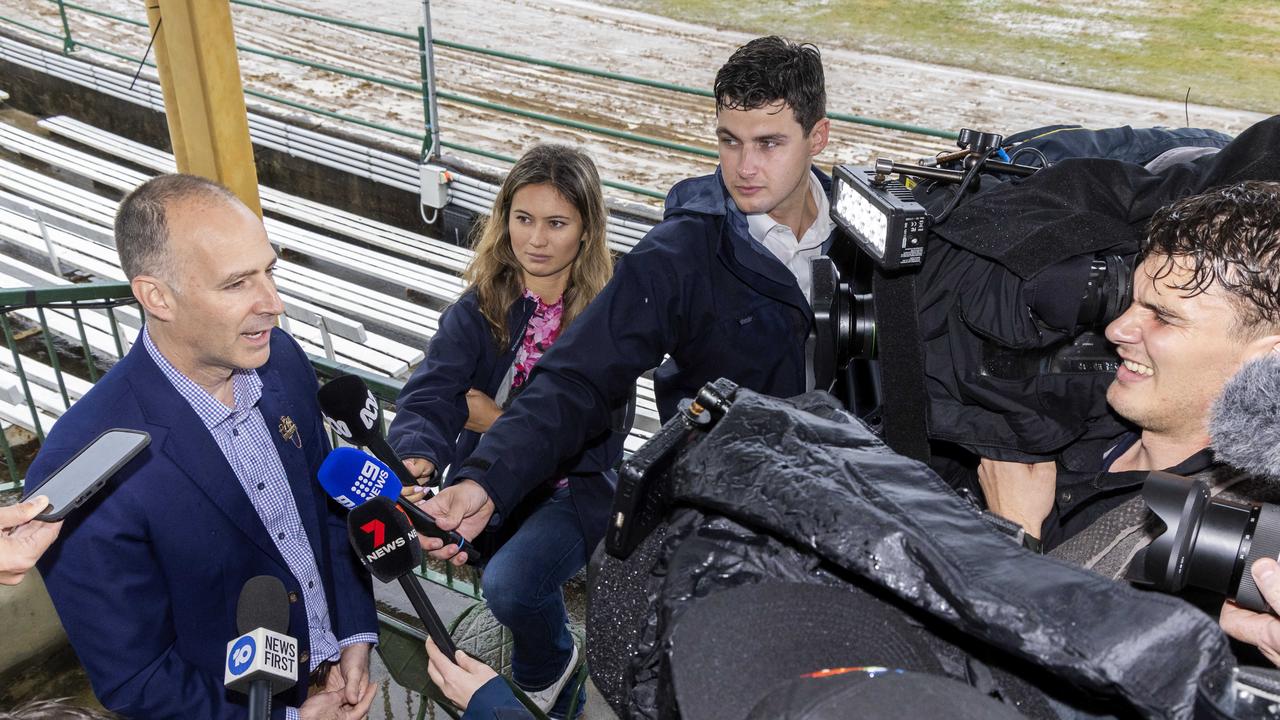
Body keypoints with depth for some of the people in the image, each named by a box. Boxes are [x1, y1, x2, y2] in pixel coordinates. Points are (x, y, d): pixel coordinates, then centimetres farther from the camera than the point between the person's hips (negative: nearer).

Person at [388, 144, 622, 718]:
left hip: (573, 488, -3)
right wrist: (416, 459, -41)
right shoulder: (481, 307, -3)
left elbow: (595, 439, -13)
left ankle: (545, 671, 10)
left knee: (508, 584, -30)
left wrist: (502, 423, -14)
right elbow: (428, 395, -19)